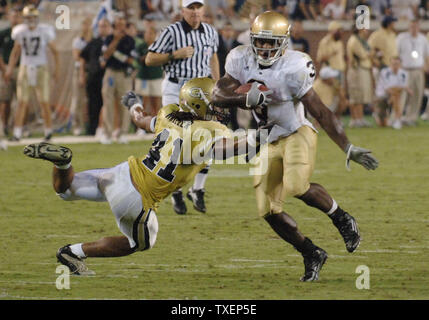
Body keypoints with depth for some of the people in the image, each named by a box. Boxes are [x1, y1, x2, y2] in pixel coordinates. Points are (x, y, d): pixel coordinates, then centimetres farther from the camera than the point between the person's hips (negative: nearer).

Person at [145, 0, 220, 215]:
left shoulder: (210, 33, 7)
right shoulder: (172, 32, -7)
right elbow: (150, 60, -5)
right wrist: (175, 55, -17)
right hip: (176, 91, -4)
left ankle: (197, 190, 16)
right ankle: (176, 192, 11)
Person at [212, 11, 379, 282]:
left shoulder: (293, 70, -21)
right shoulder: (241, 61, -5)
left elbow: (321, 113, -19)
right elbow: (218, 95, -12)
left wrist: (348, 148, -22)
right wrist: (245, 99, -30)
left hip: (297, 134, -6)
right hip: (269, 143, 6)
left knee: (296, 187, -32)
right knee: (269, 210, 0)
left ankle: (342, 219, -6)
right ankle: (312, 254, 19)